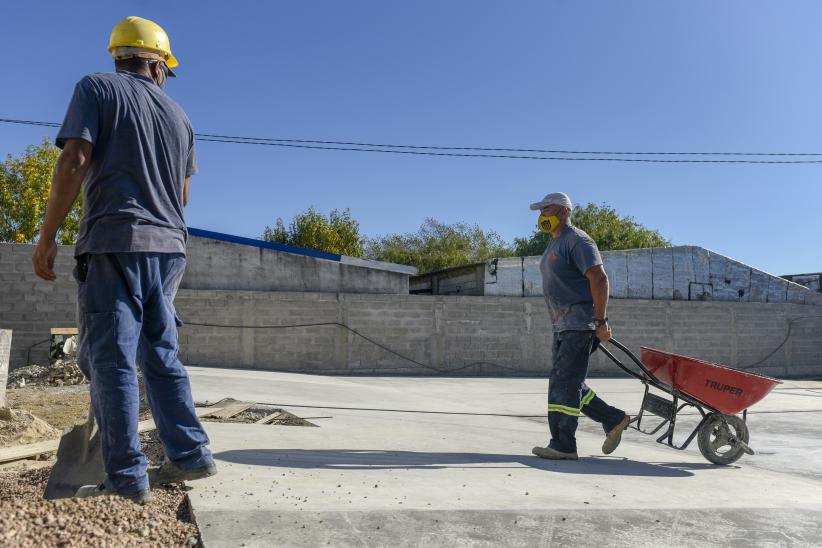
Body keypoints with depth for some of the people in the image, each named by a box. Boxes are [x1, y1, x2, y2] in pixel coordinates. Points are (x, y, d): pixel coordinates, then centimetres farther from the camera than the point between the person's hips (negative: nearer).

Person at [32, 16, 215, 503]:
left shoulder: (97, 88, 3)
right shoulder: (178, 116, 17)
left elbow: (75, 161, -9)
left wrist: (48, 237, -6)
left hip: (115, 242, -5)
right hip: (169, 246, 5)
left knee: (112, 359, -3)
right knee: (162, 355, 12)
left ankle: (128, 478, -2)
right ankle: (191, 454, 14)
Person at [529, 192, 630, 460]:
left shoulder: (576, 241, -11)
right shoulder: (554, 244, 20)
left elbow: (599, 279, -19)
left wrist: (601, 321, -23)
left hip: (580, 324, -10)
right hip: (563, 326, 10)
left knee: (563, 383, -10)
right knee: (568, 384, 12)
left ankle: (563, 446, -3)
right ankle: (614, 420, 24)